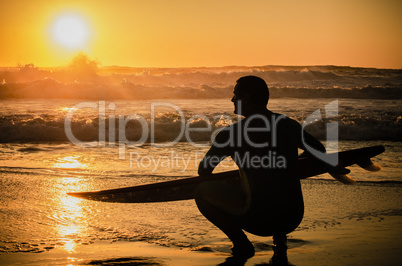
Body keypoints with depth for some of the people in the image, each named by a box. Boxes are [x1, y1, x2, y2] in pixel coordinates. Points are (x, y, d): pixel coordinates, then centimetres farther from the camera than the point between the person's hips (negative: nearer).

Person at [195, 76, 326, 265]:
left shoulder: (230, 133, -5)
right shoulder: (289, 125, 8)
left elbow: (203, 171, 8)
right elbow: (320, 151, 24)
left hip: (258, 220, -5)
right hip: (293, 220, 5)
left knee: (202, 191, 13)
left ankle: (241, 244, 6)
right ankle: (280, 242, 18)